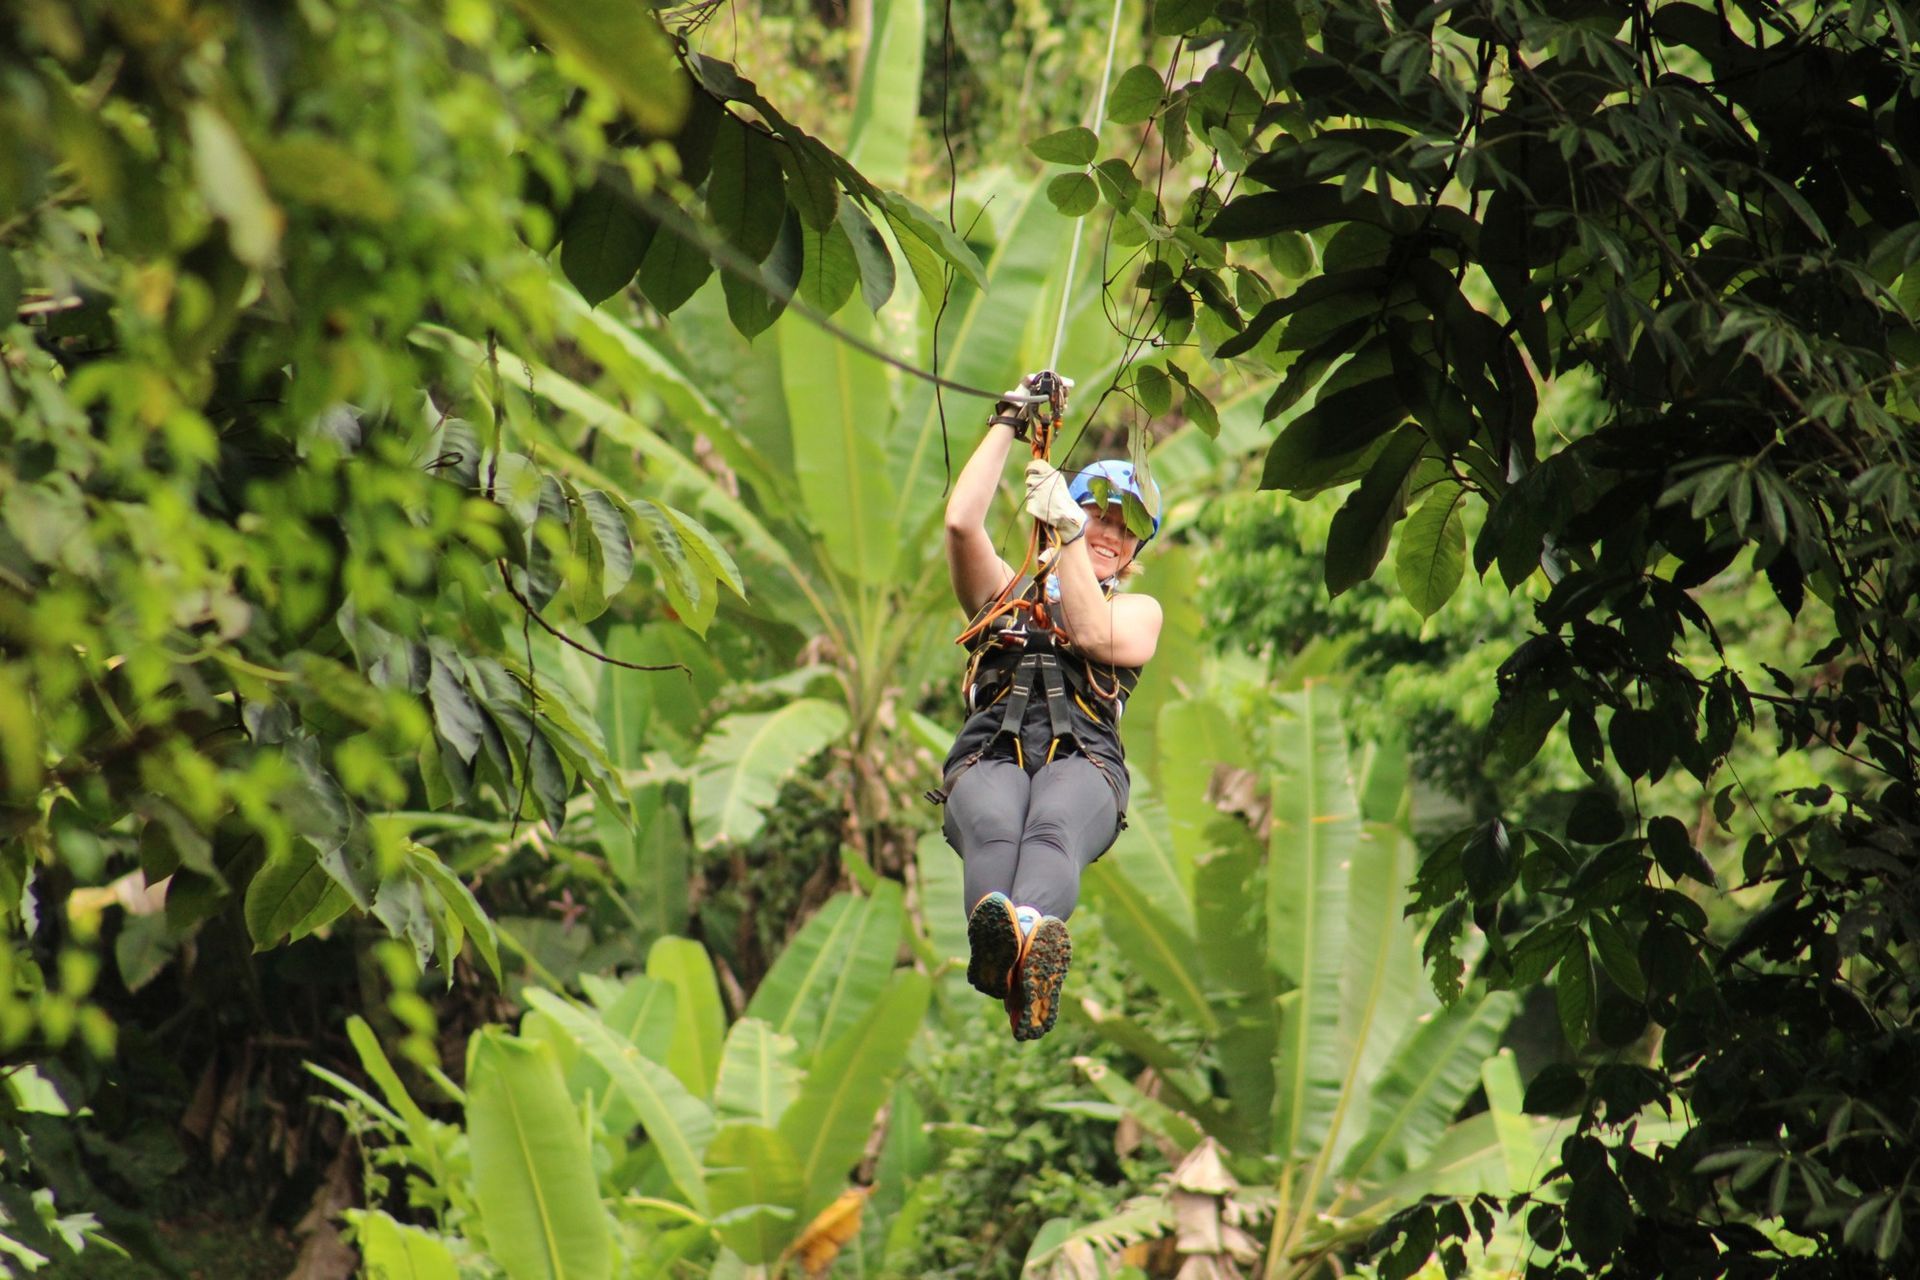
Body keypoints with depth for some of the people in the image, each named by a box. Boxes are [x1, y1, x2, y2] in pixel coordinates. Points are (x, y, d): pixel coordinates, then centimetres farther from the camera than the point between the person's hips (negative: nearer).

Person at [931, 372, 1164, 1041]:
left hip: (1083, 760, -1)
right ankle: (998, 939, -73)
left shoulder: (1138, 611, 34)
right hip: (988, 756, 1)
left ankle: (1028, 935, -75)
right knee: (994, 830, -39)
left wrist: (1066, 531, 7)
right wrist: (1008, 422, 20)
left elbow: (1092, 632, 10)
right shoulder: (1004, 591, 35)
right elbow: (961, 522, 16)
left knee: (1053, 830, -40)